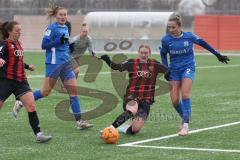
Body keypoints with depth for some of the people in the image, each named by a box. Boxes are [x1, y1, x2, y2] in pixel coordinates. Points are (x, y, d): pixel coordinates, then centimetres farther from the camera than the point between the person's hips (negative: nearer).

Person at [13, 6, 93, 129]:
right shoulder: (52, 28, -8)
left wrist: (69, 46, 8)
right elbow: (44, 45, -13)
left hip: (66, 63, 7)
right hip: (54, 63, -7)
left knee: (73, 91, -1)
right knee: (46, 92, -3)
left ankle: (79, 121, -2)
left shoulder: (65, 28, 15)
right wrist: (59, 41, -22)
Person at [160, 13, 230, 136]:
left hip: (188, 67, -2)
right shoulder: (166, 40, -7)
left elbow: (202, 43, 7)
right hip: (174, 70, 2)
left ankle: (185, 124, -20)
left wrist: (217, 54, 13)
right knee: (175, 100, -4)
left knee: (184, 94, -23)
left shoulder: (189, 36, -10)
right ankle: (183, 117, 26)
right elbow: (163, 54, 10)